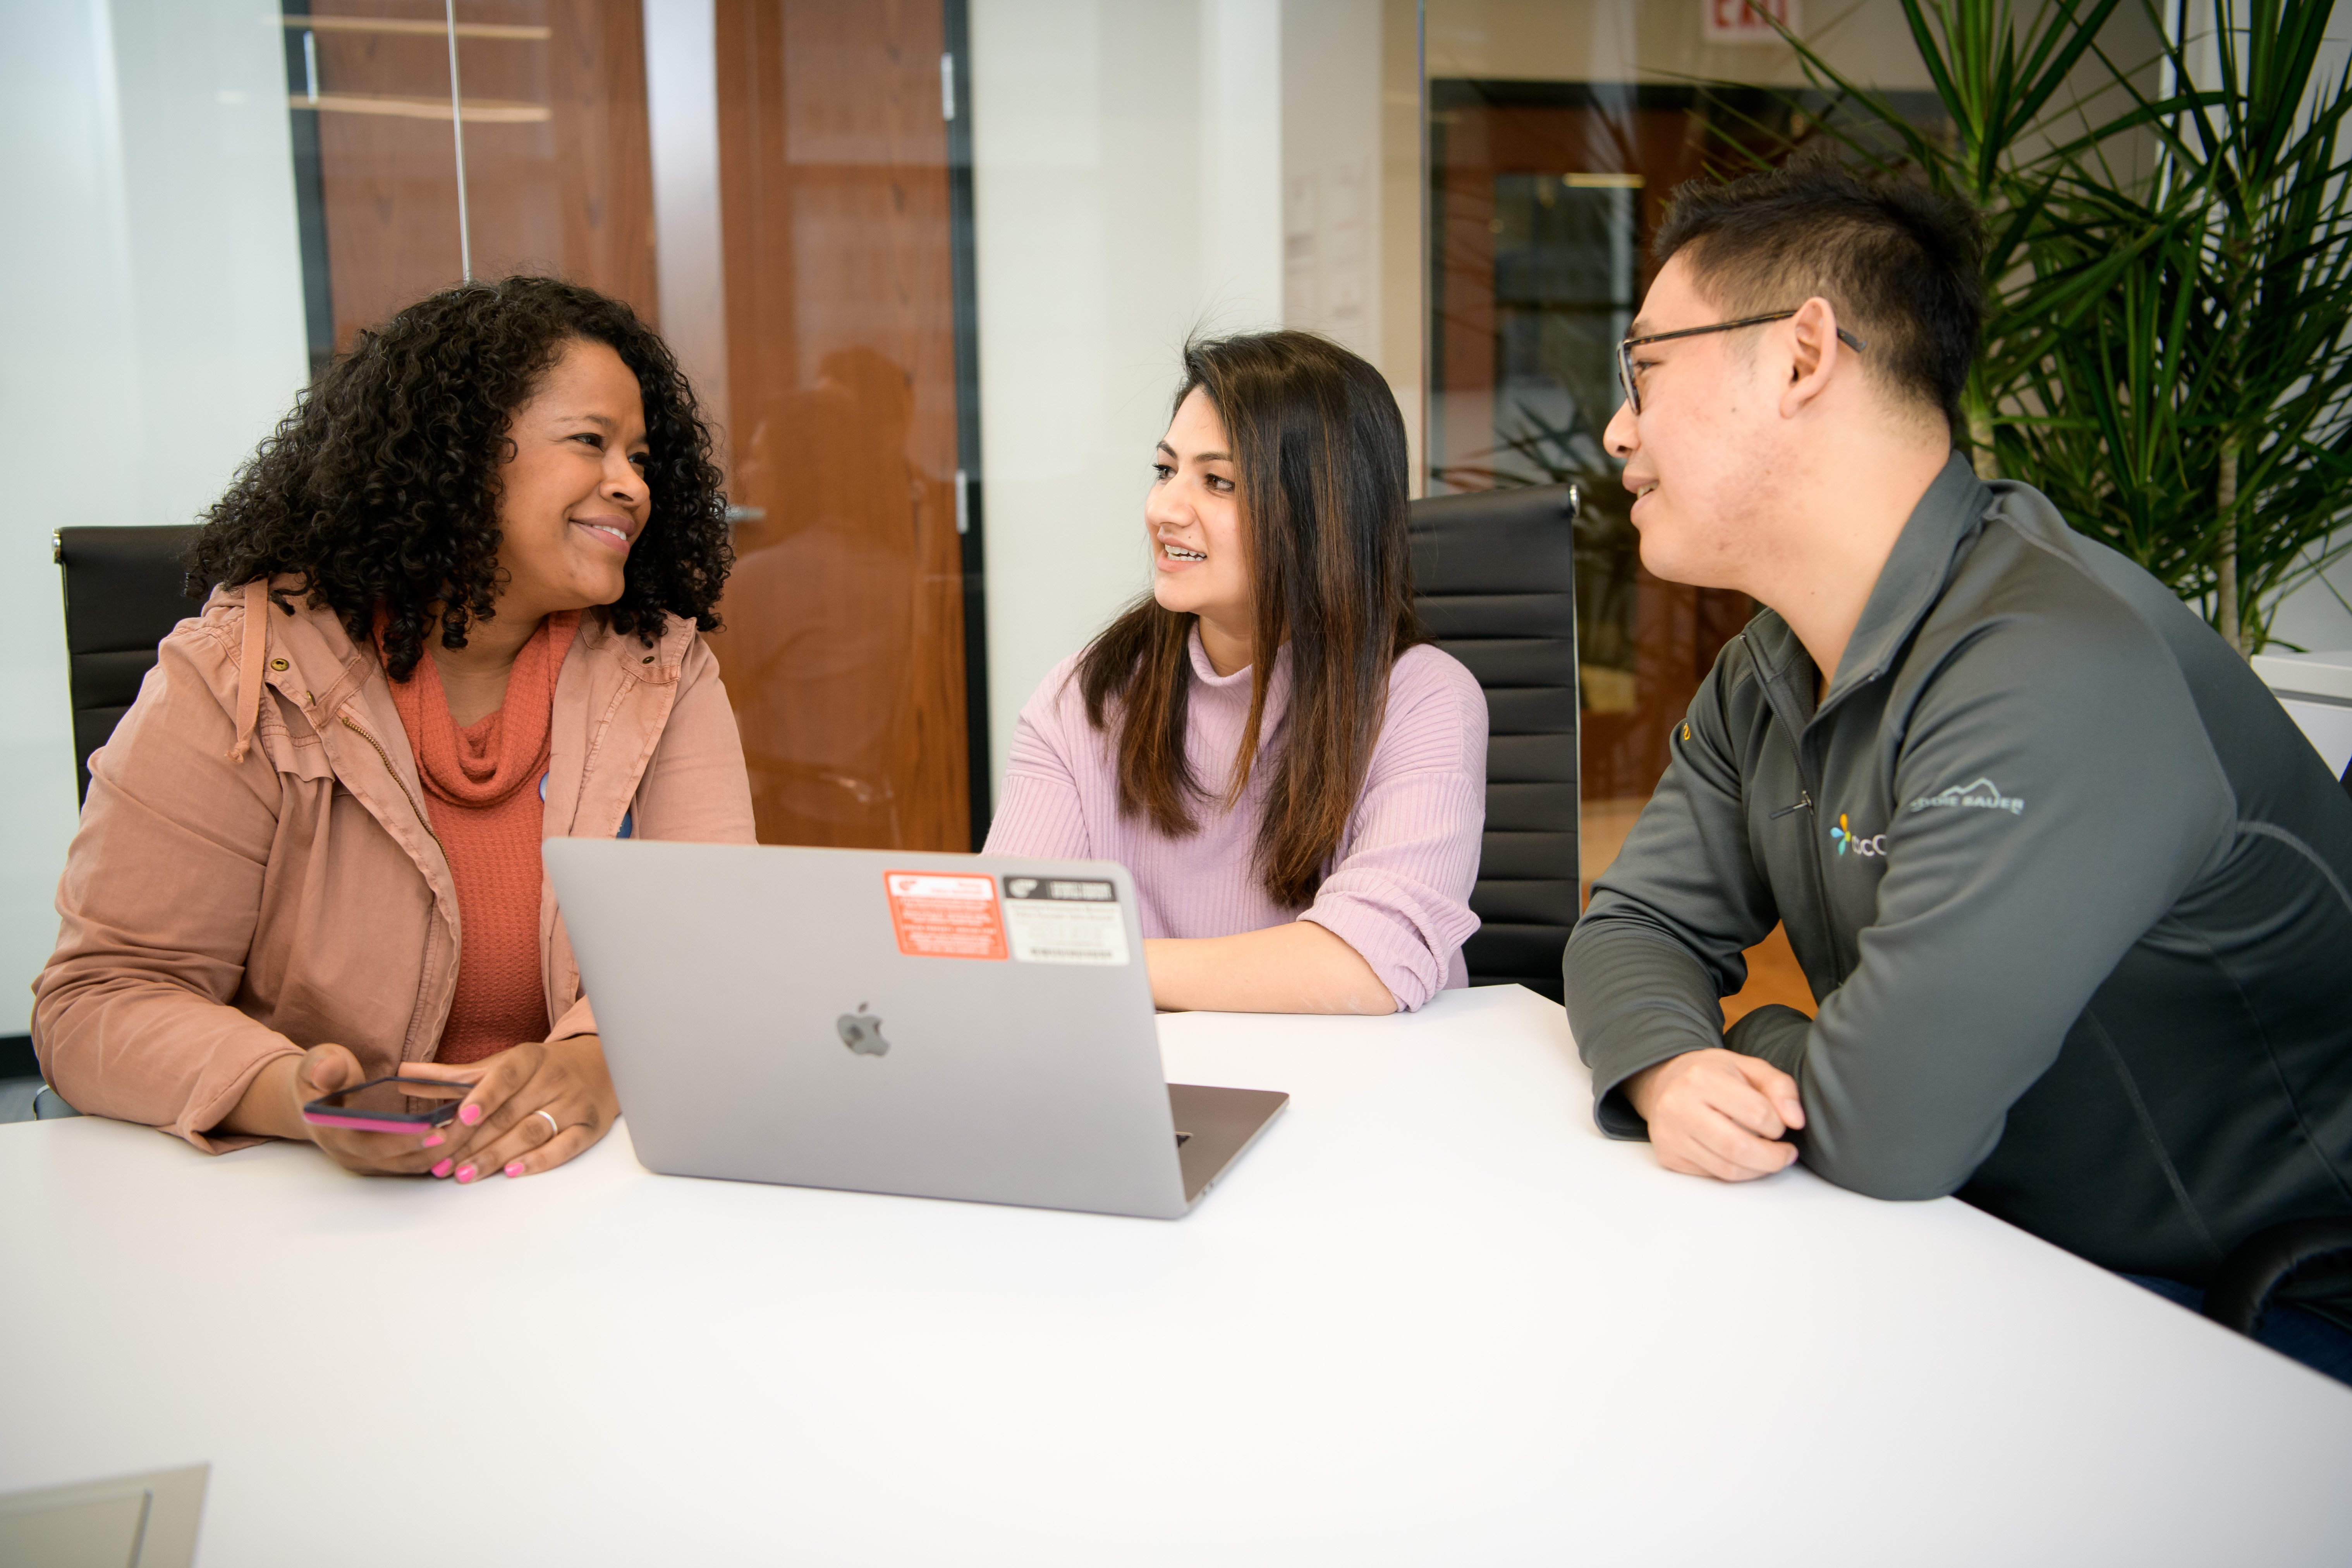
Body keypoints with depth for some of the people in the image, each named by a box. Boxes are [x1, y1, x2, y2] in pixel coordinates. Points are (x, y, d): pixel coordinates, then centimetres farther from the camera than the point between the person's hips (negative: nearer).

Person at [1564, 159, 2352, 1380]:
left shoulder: (2056, 676, -29)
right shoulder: (1771, 672, 3)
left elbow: (1880, 1127, -30)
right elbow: (1639, 924, 6)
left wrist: (1753, 1045, -8)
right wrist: (1670, 1068, -17)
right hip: (1996, 1242, 8)